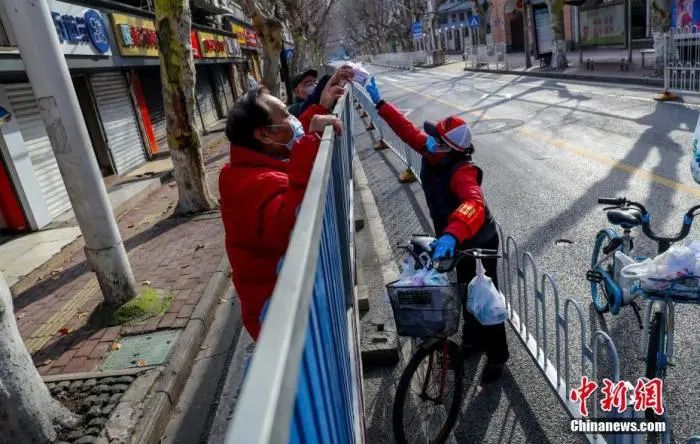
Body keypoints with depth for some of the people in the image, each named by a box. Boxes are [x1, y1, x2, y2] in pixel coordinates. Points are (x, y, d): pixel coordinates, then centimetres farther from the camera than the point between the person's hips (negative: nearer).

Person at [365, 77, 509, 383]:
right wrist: (379, 103, -12)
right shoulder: (433, 155, -15)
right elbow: (407, 130, -7)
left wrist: (451, 235, -73)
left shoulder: (462, 173, -38)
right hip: (455, 239, 8)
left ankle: (497, 356, 27)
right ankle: (473, 338, 47)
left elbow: (474, 205, -57)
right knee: (465, 289, 24)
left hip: (480, 242, -8)